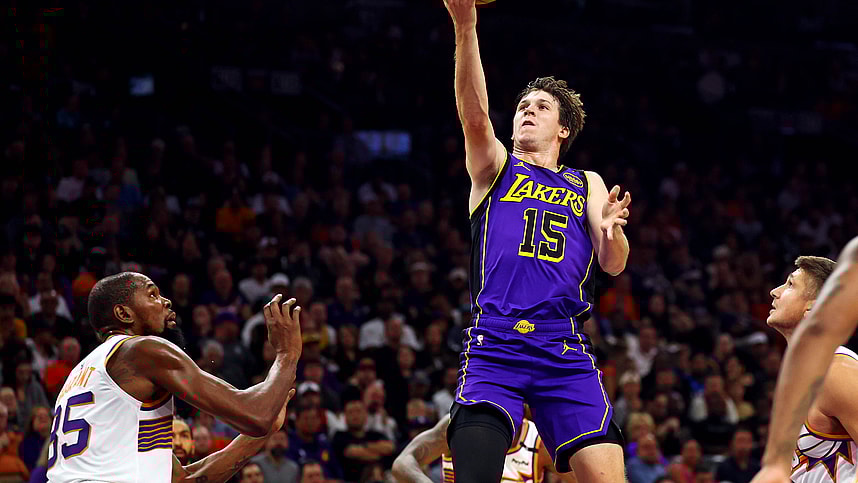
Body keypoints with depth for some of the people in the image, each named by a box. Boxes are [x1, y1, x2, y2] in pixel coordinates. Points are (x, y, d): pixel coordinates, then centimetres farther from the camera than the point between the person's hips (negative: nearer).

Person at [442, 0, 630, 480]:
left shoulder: (587, 184, 22)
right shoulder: (495, 167, 17)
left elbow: (614, 265, 10)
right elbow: (475, 115, -3)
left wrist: (611, 228, -15)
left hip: (566, 351, 1)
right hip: (494, 346, -1)